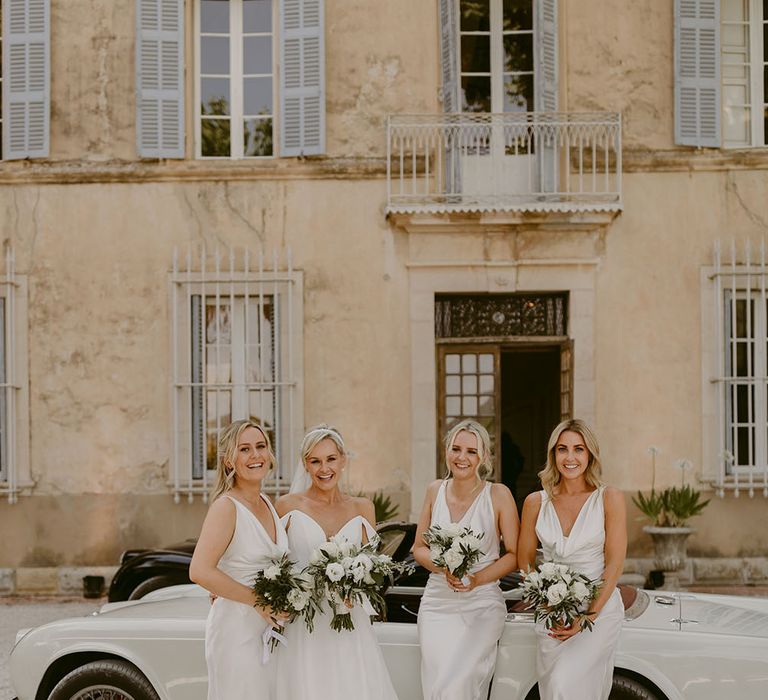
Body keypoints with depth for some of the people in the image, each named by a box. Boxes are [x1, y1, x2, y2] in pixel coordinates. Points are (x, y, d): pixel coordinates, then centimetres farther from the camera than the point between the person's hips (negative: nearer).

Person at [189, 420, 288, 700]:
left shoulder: (267, 503, 11)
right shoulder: (226, 506, -13)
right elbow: (200, 571, -24)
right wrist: (257, 600, -20)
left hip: (269, 629, 8)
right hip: (237, 630, -8)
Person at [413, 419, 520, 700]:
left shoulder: (498, 495, -5)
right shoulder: (436, 491, 5)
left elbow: (514, 554, -1)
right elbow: (419, 548, 11)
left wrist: (479, 578, -16)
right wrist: (444, 568, -9)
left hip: (481, 605, -3)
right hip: (437, 602, 3)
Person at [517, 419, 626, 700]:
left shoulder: (610, 499, -4)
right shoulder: (536, 503, 5)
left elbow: (614, 564, -5)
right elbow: (525, 561, 9)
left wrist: (589, 615, -13)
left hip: (599, 610, -3)